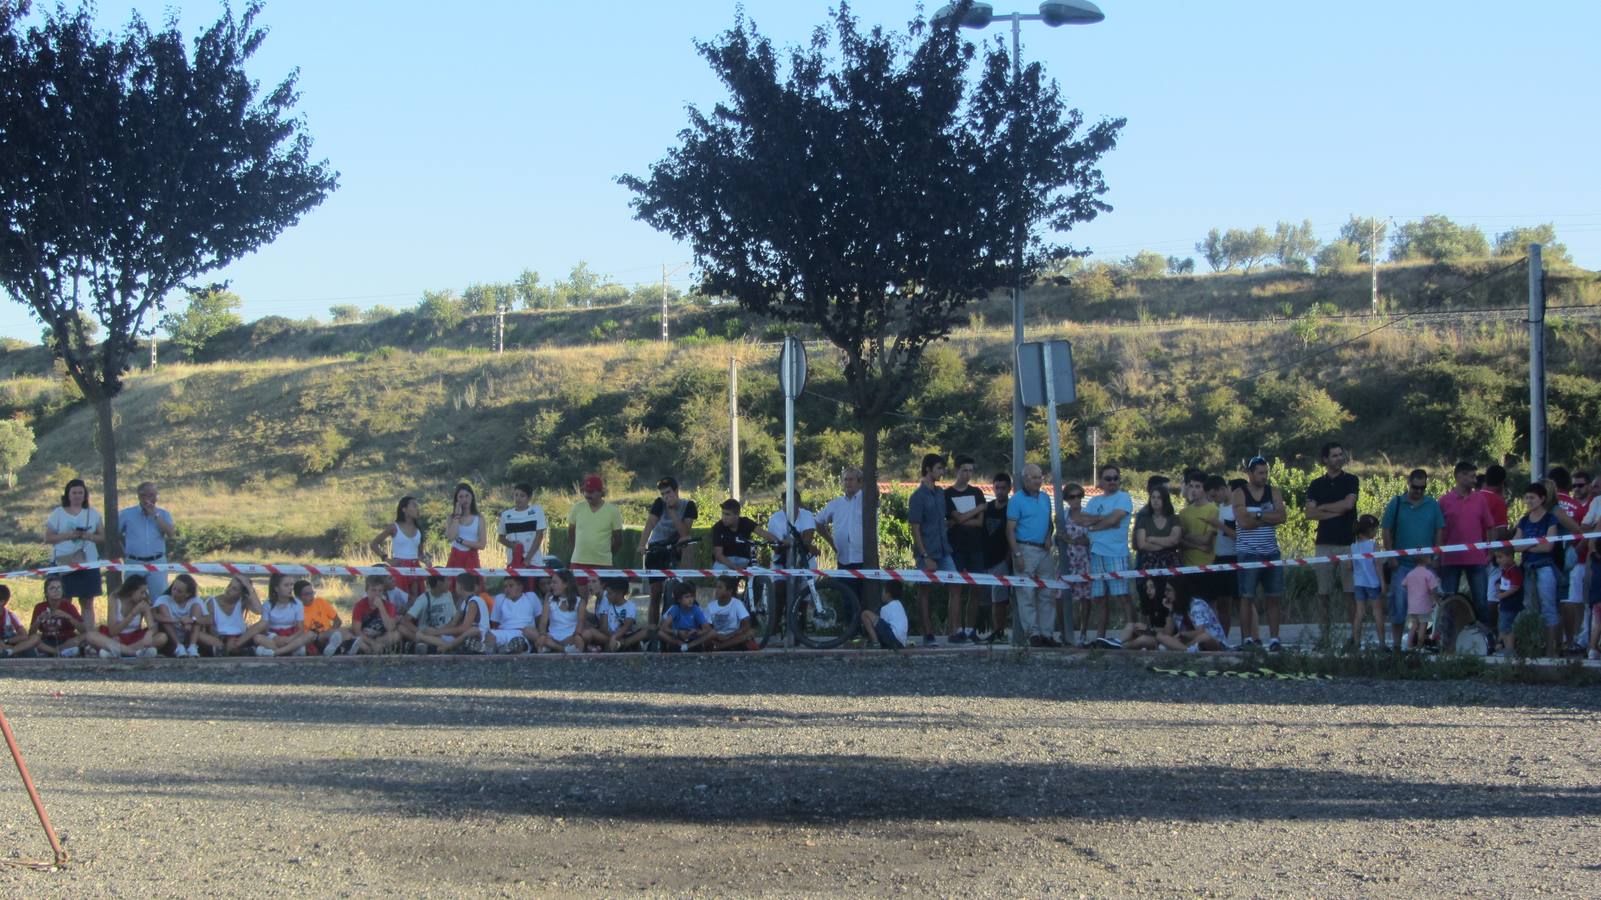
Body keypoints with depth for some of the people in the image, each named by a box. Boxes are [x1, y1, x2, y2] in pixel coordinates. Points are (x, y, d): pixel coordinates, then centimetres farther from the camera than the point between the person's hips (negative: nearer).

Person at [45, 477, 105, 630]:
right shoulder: (57, 513, 5)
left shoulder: (93, 513, 11)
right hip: (64, 564, -2)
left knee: (87, 604, 3)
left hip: (88, 562, 2)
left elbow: (102, 536, 9)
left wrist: (88, 536, -12)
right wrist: (68, 535, -14)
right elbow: (48, 538, 1)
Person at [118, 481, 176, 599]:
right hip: (134, 563, 0)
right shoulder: (127, 514, 5)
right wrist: (123, 552, 6)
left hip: (157, 563, 0)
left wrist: (155, 515, -11)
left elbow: (171, 533, -10)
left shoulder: (163, 514, 7)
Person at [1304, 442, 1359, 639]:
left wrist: (1322, 507, 0)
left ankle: (1355, 633, -2)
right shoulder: (1316, 485, 11)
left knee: (1351, 591, -5)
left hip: (1347, 542, -2)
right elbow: (1310, 514, 0)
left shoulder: (1351, 481, 6)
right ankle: (1326, 633, 7)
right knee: (1324, 592, 2)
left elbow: (1348, 504, -11)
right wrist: (1336, 512, -7)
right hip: (1324, 543, 2)